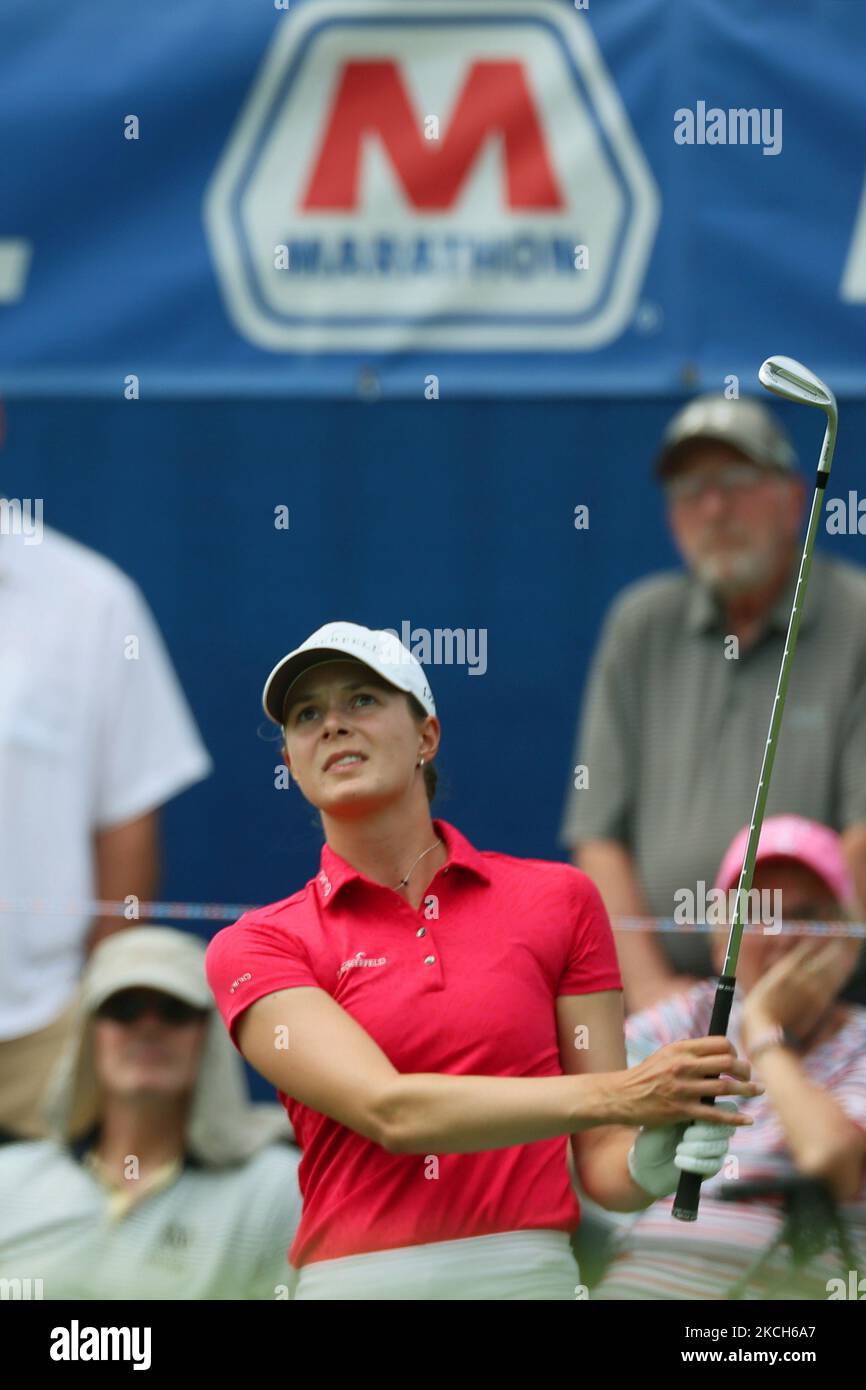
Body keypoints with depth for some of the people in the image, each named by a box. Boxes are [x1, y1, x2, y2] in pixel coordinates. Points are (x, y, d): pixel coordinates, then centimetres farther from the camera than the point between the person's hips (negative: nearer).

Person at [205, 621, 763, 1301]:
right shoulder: (254, 947, 4)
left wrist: (649, 1164, -17)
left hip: (528, 1276, 1)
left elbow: (602, 1161, 6)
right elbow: (388, 1109, -12)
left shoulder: (559, 900, 7)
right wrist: (615, 1095, -22)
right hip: (351, 1278, -1)